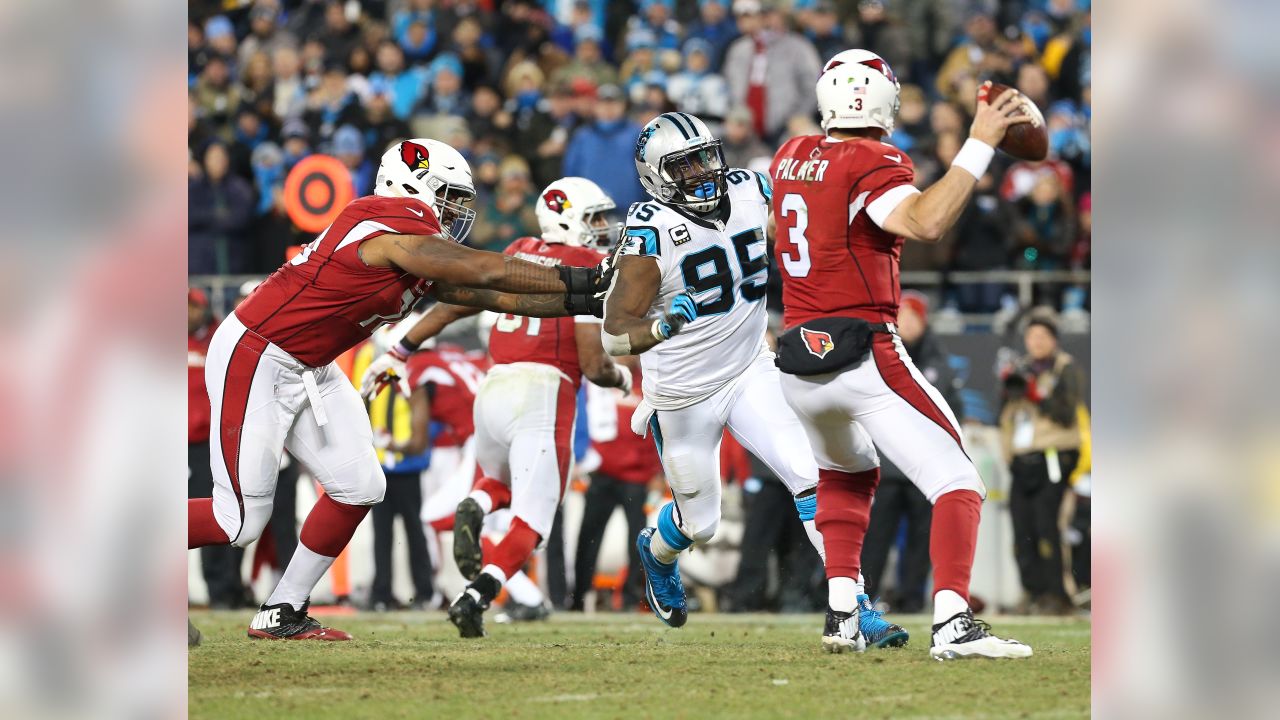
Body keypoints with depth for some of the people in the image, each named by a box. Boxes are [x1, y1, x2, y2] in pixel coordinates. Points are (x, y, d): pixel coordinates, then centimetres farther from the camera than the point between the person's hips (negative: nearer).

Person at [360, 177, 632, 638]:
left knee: (501, 483, 31)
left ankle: (474, 509, -4)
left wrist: (398, 353, 23)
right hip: (543, 395, -6)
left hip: (493, 388, 6)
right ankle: (476, 596, -24)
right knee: (530, 522, -1)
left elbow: (454, 305, 16)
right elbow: (593, 364, -7)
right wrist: (621, 378, 15)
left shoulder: (518, 254, 16)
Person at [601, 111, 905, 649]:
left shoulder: (748, 192, -8)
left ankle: (851, 606, -13)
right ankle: (656, 552, 50)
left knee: (809, 478, -16)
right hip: (683, 396, -3)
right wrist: (663, 327, -45)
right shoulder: (650, 232, -23)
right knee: (699, 523, 13)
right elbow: (616, 335, -24)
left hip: (751, 372, 3)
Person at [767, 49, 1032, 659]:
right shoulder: (872, 163, -10)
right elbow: (925, 222, -28)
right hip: (864, 356, -7)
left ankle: (841, 609, 21)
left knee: (848, 472, 33)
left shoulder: (791, 157, 11)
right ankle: (951, 623, -26)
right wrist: (980, 145, -24)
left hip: (799, 367, 7)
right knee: (956, 483, -7)